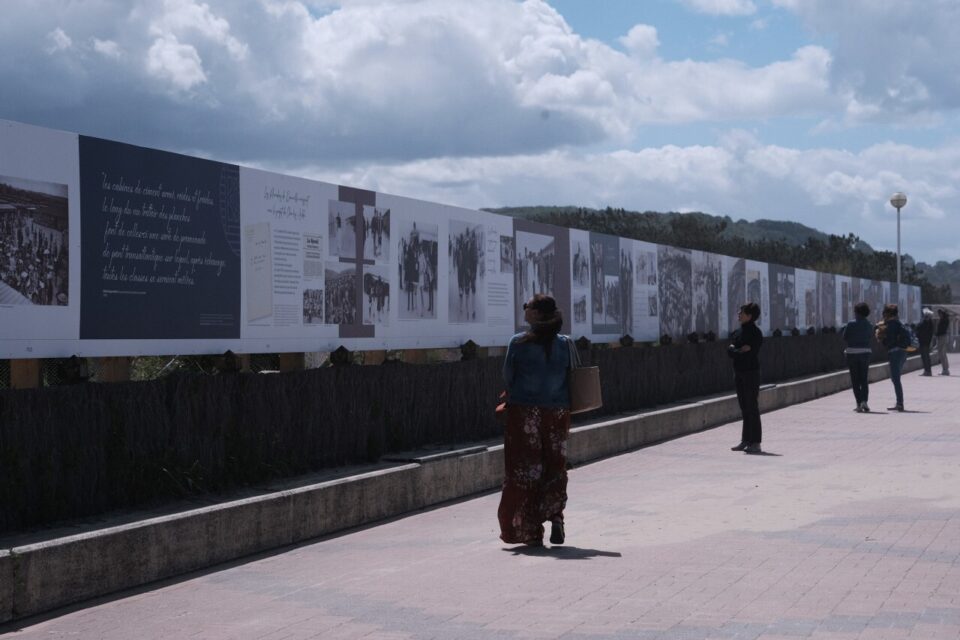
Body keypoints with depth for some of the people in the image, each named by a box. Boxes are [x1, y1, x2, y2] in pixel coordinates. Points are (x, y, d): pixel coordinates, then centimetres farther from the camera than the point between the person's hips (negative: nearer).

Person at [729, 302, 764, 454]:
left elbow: (749, 354, -19)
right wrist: (739, 351, -13)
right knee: (744, 408, 11)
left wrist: (735, 352, -8)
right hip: (739, 372, 7)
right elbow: (729, 351, 3)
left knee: (752, 408, -5)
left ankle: (755, 443, -1)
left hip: (751, 373, -7)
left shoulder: (756, 333, -12)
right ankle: (745, 440, 17)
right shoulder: (738, 332, 11)